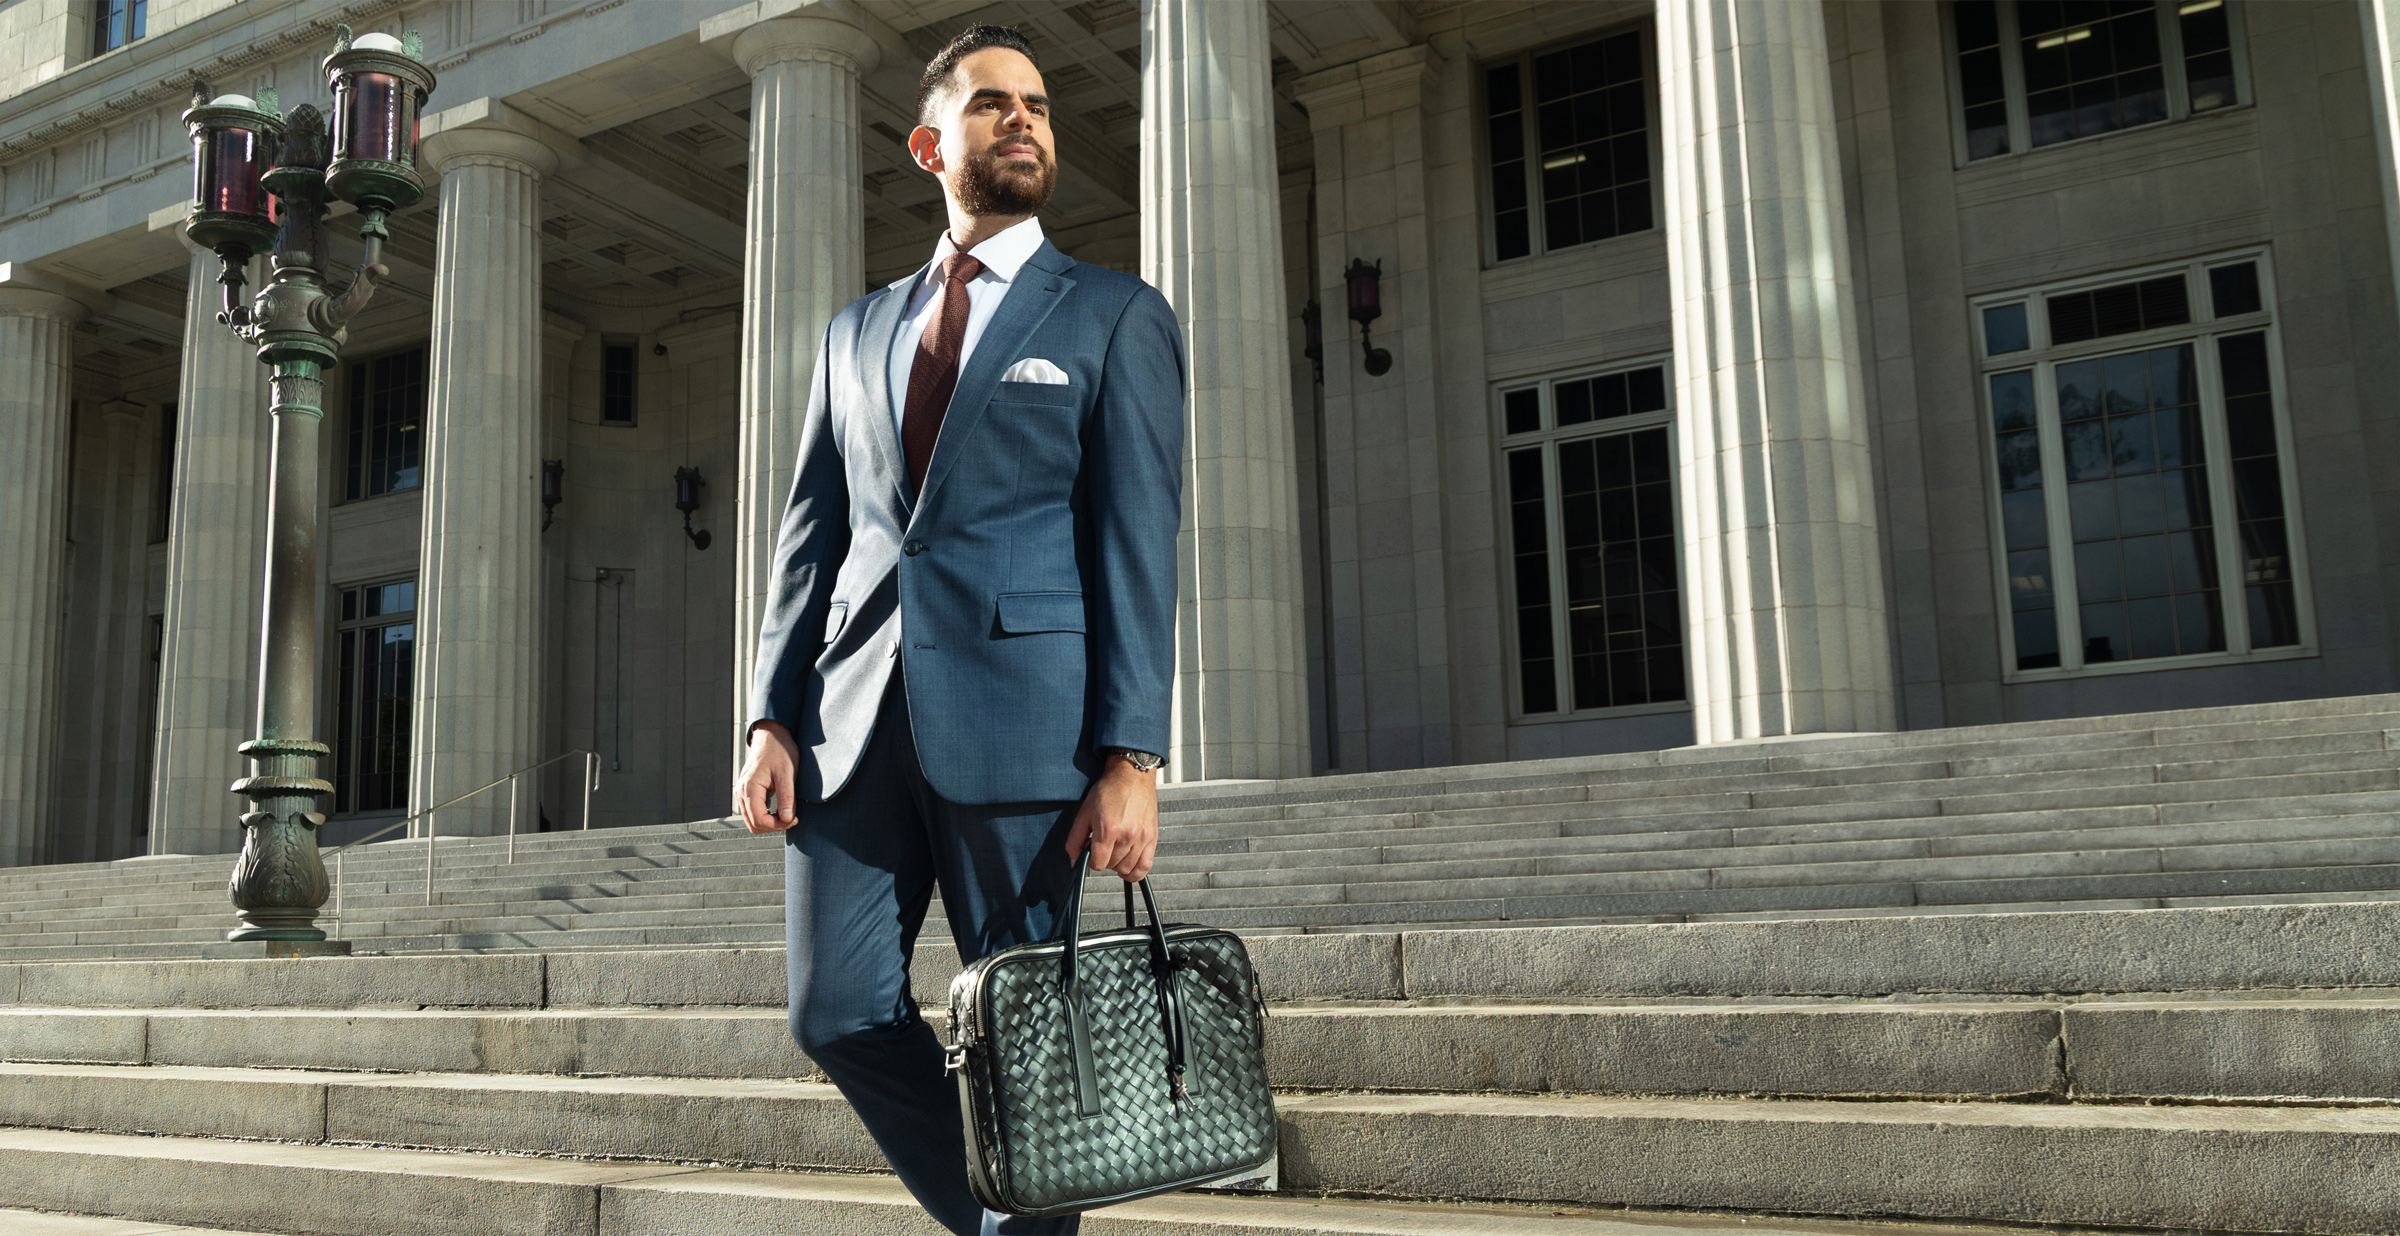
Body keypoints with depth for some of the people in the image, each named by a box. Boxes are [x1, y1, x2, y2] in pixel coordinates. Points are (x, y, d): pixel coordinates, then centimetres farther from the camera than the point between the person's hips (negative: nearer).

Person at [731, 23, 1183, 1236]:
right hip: (859, 718, 5)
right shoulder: (858, 330, 19)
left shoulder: (1113, 316, 6)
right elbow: (812, 535, 16)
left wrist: (1130, 757, -12)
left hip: (1017, 713, -4)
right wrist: (775, 720, 3)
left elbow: (1136, 543, -2)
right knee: (838, 1014, 4)